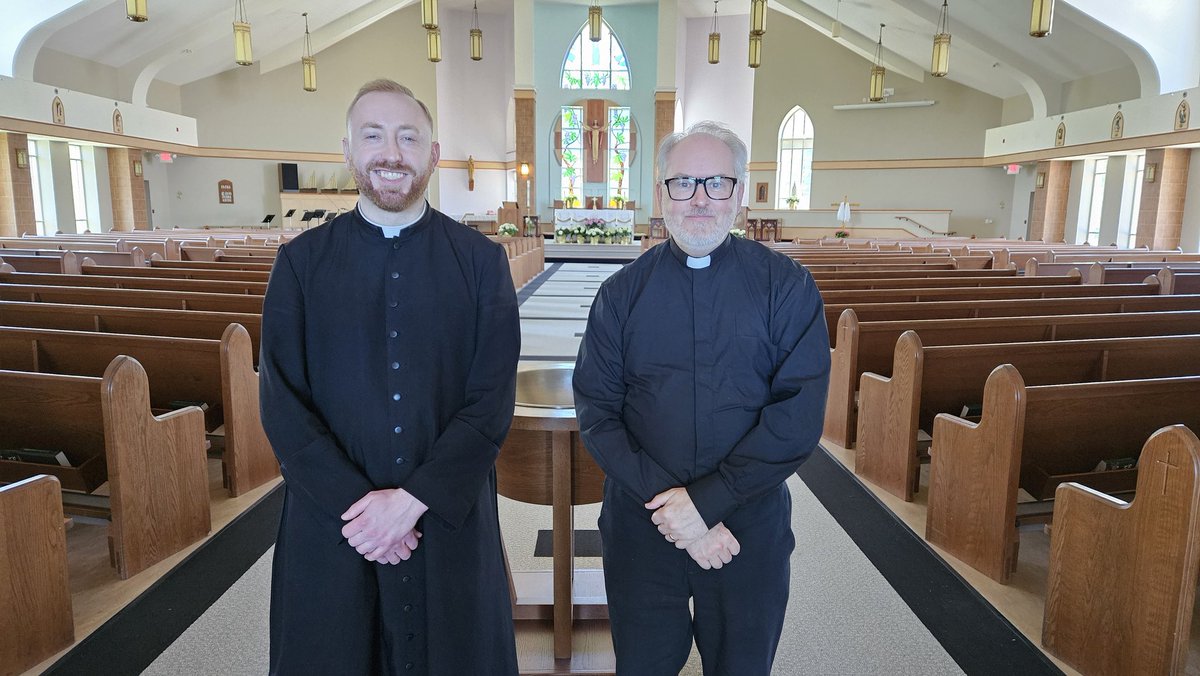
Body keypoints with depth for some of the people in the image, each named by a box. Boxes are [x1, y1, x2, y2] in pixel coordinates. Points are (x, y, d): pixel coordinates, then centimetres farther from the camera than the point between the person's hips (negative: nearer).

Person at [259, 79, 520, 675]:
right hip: (330, 527, 1)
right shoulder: (300, 262, 0)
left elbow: (493, 402, -8)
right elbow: (281, 403, -4)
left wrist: (413, 500, -15)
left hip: (450, 522, 0)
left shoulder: (481, 261, -3)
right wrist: (353, 504, -13)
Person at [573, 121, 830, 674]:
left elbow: (799, 415, -12)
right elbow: (597, 411, -5)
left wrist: (708, 500, -17)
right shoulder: (621, 294, -1)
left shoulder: (787, 288, -6)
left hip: (750, 528, 0)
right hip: (640, 527, 1)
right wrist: (666, 502, -15)